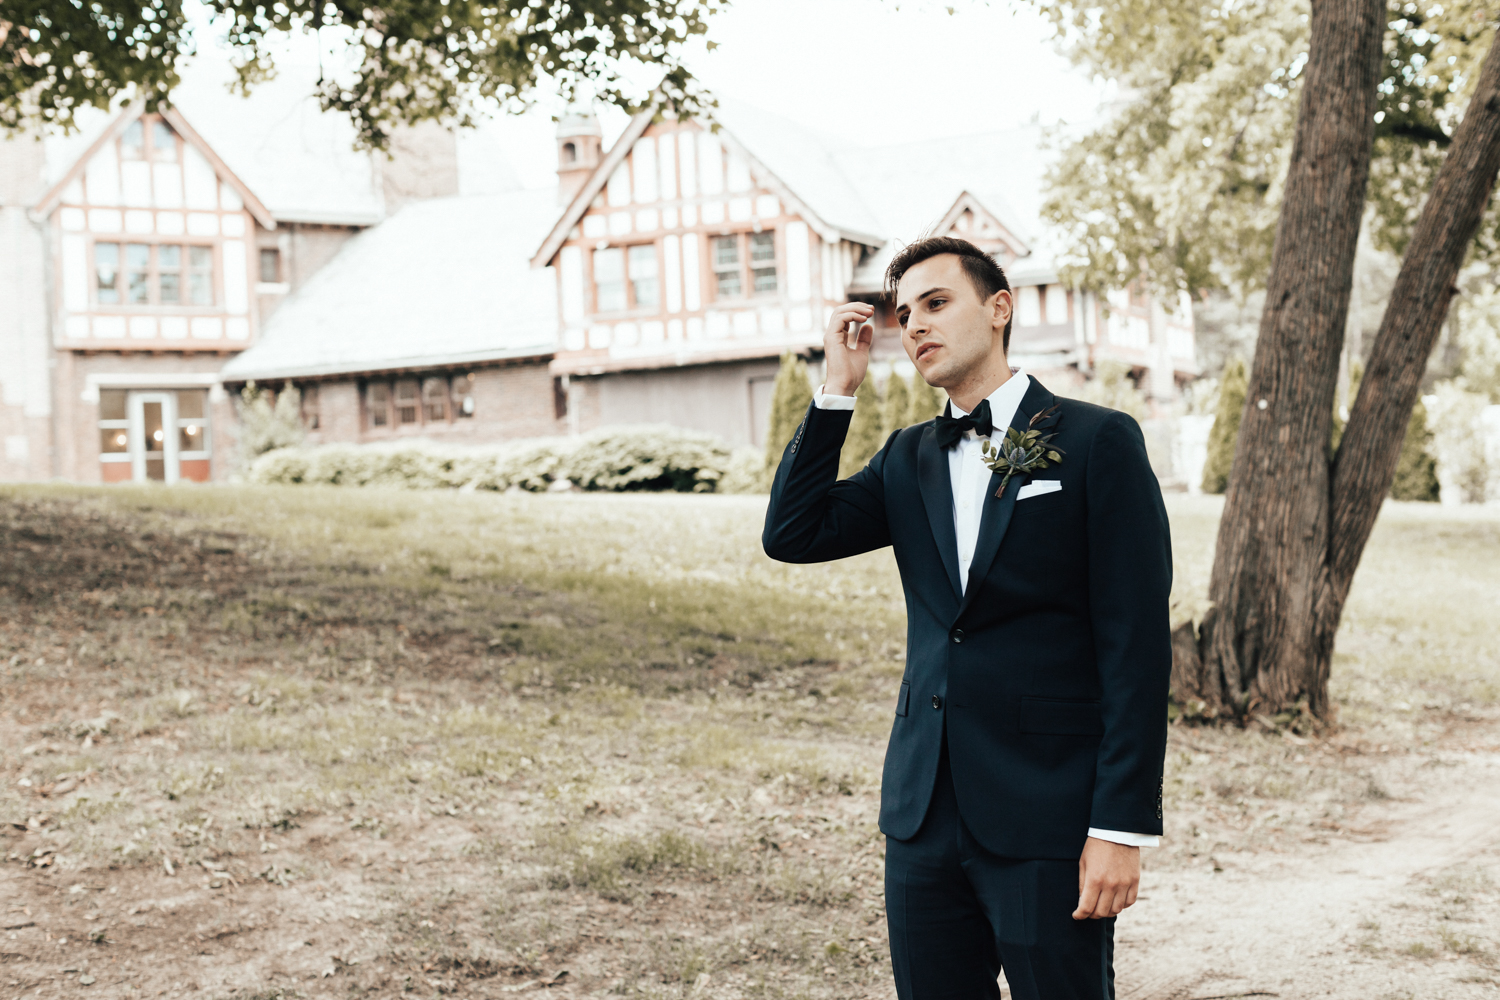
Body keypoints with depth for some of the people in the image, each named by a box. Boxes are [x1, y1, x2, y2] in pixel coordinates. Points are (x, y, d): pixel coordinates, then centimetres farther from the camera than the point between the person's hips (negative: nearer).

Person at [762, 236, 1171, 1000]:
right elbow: (792, 534, 2)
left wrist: (1124, 826, -14)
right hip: (926, 812, 5)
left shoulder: (1097, 442, -5)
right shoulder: (908, 460, 13)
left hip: (1048, 816, -5)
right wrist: (838, 388, -1)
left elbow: (1137, 644, -9)